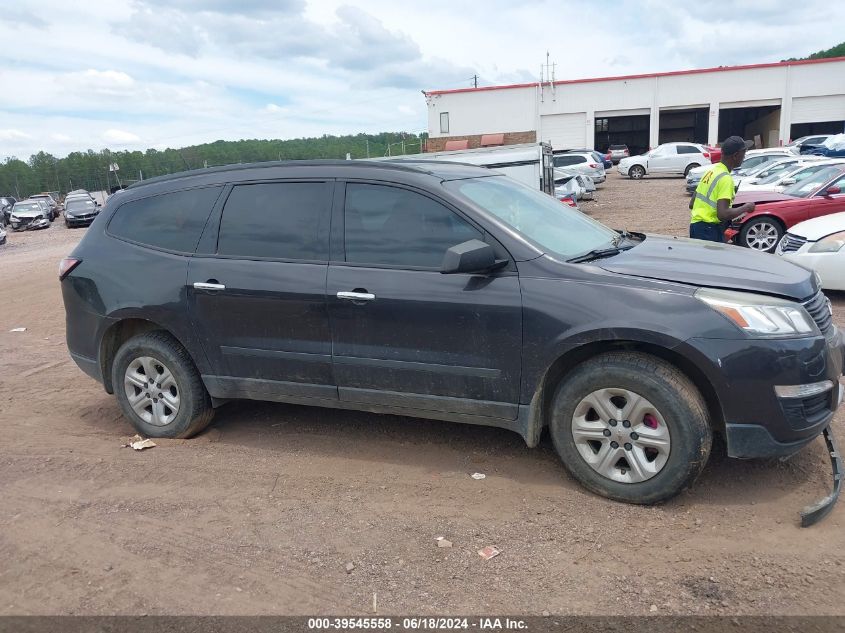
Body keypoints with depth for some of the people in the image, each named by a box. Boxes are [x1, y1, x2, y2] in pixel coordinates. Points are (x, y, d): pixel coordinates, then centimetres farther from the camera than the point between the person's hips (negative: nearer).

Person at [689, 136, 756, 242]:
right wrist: (746, 208, -9)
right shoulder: (725, 178, -15)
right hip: (709, 230, -10)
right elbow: (723, 214, -24)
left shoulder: (711, 171, 13)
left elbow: (691, 204, 17)